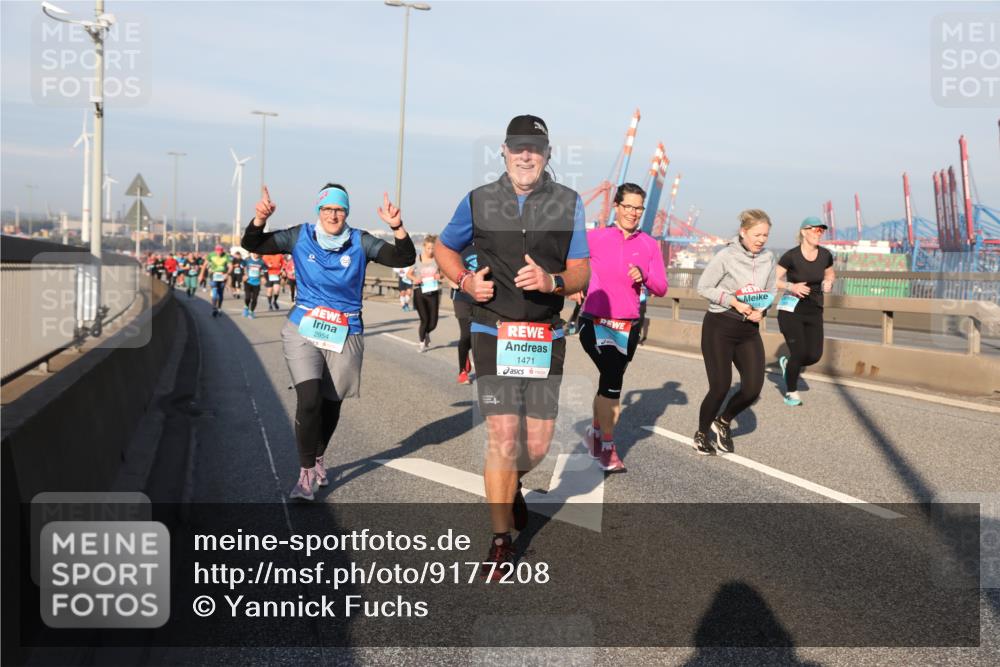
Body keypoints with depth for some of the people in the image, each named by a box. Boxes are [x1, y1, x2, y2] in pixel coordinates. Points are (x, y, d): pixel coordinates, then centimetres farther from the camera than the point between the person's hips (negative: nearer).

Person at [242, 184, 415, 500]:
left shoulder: (360, 242, -4)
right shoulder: (300, 236, -2)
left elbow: (404, 258, -12)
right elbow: (252, 245, -3)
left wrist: (397, 227, -29)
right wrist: (260, 220, -23)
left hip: (345, 335, 1)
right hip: (303, 331, -1)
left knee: (331, 404, 14)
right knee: (309, 400, -17)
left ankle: (317, 458, 41)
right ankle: (307, 472, 0)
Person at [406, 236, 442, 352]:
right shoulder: (417, 259, -2)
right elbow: (408, 274, 7)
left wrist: (440, 275, -12)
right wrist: (415, 279, -14)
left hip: (433, 293, 2)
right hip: (420, 292, -2)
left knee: (433, 323, 2)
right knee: (425, 320, -7)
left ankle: (426, 332, 38)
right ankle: (422, 343, 16)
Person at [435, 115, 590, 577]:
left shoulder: (568, 203, 3)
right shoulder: (478, 201, 3)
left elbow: (581, 274, 3)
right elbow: (444, 248, 17)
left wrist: (551, 281, -19)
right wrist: (466, 281, -2)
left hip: (546, 336, 2)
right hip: (494, 333, -1)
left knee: (538, 444, 5)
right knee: (503, 437, -8)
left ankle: (510, 484, 42)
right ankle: (501, 542, 7)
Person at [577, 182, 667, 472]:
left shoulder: (649, 244, 3)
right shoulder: (594, 238, -6)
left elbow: (661, 288, 1)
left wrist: (644, 277, -18)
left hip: (628, 326, 4)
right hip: (595, 323, -4)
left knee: (611, 380, 16)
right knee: (613, 375, -22)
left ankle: (596, 432, 41)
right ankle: (607, 447, -7)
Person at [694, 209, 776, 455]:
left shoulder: (768, 258, 2)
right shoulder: (726, 256, -14)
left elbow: (770, 292, 13)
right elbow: (703, 287, -8)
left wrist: (761, 310, -7)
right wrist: (734, 302, -17)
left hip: (749, 330, 5)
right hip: (720, 327, -5)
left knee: (753, 389, -4)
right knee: (720, 387, -3)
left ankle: (723, 421, 25)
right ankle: (701, 434, 23)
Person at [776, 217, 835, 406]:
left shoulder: (825, 255, 1)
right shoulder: (791, 256, -12)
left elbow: (830, 274, 20)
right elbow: (773, 280, -7)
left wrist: (828, 283, -2)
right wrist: (791, 287, -22)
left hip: (814, 312, 5)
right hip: (791, 310, -4)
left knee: (815, 355, -5)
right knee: (799, 353, -7)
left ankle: (786, 362, 29)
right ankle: (791, 393, 18)